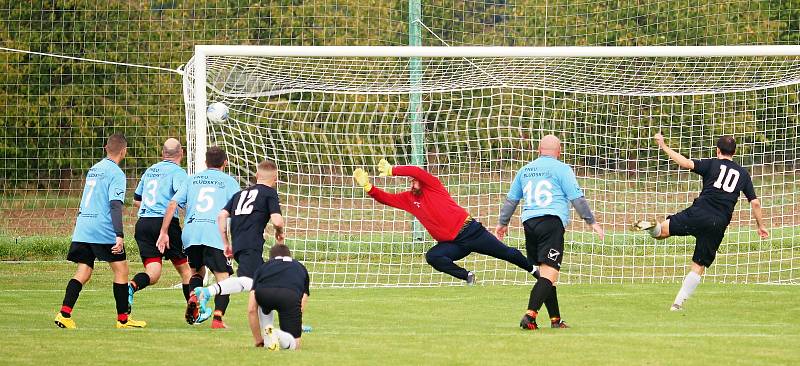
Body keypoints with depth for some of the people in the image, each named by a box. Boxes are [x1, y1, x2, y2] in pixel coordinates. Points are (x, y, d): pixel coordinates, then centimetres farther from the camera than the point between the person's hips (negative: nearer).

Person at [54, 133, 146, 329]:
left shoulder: (94, 169, 17)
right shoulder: (116, 173, -8)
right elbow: (115, 205, -18)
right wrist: (120, 236, -23)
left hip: (82, 226, 7)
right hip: (103, 230, -7)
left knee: (83, 272, 4)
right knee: (121, 269, 4)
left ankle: (64, 313, -14)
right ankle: (123, 319, 8)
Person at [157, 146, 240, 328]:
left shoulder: (192, 179, 20)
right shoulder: (229, 181, 13)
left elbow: (172, 204, 12)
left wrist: (164, 233, 12)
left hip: (191, 232, 3)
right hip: (215, 233, -3)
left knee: (197, 271, 23)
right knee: (223, 278, 0)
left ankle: (193, 297, -7)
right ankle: (218, 318, -18)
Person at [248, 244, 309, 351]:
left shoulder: (263, 267, 36)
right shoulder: (300, 268, 39)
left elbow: (251, 310, 28)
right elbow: (302, 308, 31)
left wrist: (258, 341, 36)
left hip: (263, 294, 2)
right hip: (291, 296, -2)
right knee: (293, 345, 11)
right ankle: (280, 336, -20)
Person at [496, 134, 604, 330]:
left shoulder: (525, 170, 18)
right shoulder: (561, 169, 1)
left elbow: (511, 199, 24)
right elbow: (577, 198, -2)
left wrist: (503, 223, 37)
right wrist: (592, 222, 6)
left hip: (529, 223, 6)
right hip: (552, 221, -6)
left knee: (545, 273, 13)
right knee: (549, 273, -11)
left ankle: (555, 319, 15)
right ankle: (530, 315, -26)